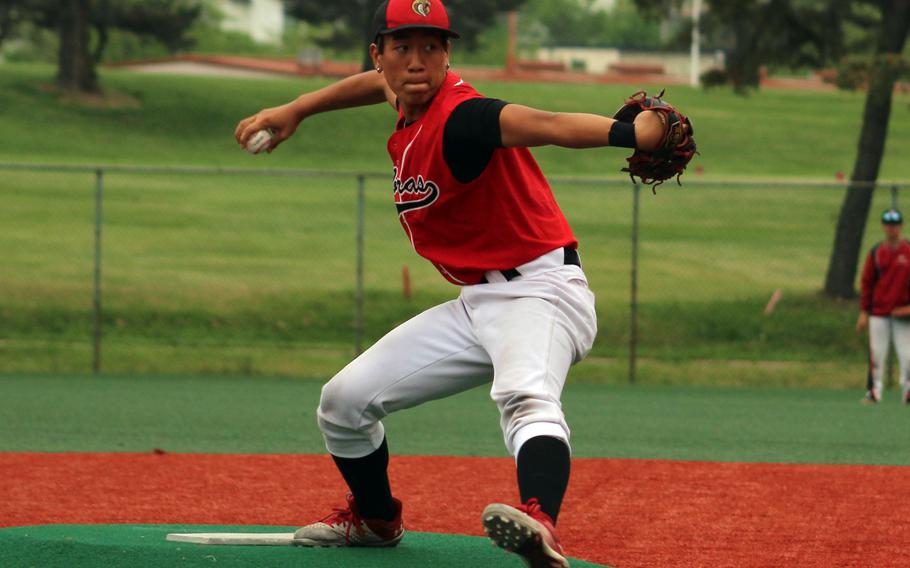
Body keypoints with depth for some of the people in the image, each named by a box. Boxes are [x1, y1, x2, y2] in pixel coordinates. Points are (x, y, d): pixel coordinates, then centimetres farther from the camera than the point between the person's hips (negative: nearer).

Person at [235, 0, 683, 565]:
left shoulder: (457, 117, -23)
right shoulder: (411, 104, 4)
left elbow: (544, 124, -43)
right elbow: (382, 82, 31)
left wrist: (626, 132, -61)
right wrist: (294, 111, 30)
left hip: (540, 290, -10)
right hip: (476, 303, 10)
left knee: (526, 397, -40)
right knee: (345, 400, 14)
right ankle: (376, 518, 39)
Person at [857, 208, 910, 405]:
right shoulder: (876, 252, 7)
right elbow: (866, 283, 9)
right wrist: (863, 312, 4)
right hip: (878, 313, 1)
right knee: (877, 354, -2)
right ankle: (873, 392, 2)